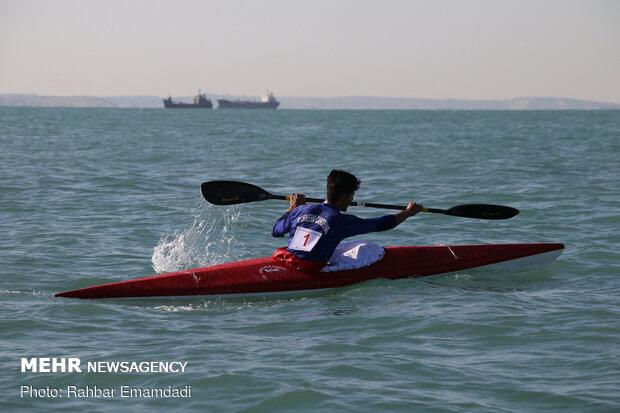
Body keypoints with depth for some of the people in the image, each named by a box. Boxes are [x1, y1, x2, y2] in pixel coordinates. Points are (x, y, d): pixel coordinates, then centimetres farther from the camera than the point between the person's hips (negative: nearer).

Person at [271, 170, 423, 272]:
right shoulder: (342, 221, -7)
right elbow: (380, 224, 4)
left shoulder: (301, 210, 5)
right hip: (310, 273, -5)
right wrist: (408, 212, 18)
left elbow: (275, 231, 20)